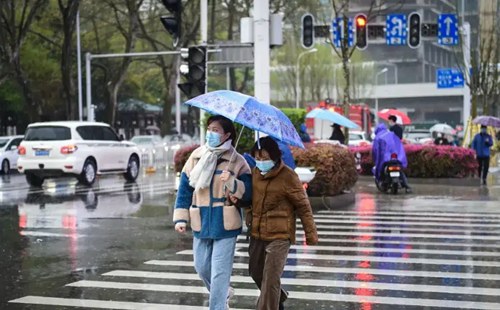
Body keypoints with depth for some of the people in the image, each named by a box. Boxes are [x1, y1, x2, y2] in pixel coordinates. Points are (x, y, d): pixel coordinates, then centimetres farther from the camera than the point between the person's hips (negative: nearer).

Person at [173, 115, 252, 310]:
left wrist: (232, 183, -28)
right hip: (201, 224, 5)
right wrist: (180, 218, 1)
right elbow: (184, 189, 7)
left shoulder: (237, 161, -5)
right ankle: (222, 294, 43)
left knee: (219, 272, -5)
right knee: (202, 268, 16)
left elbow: (248, 193, -9)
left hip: (225, 225, -4)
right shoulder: (197, 156, 5)